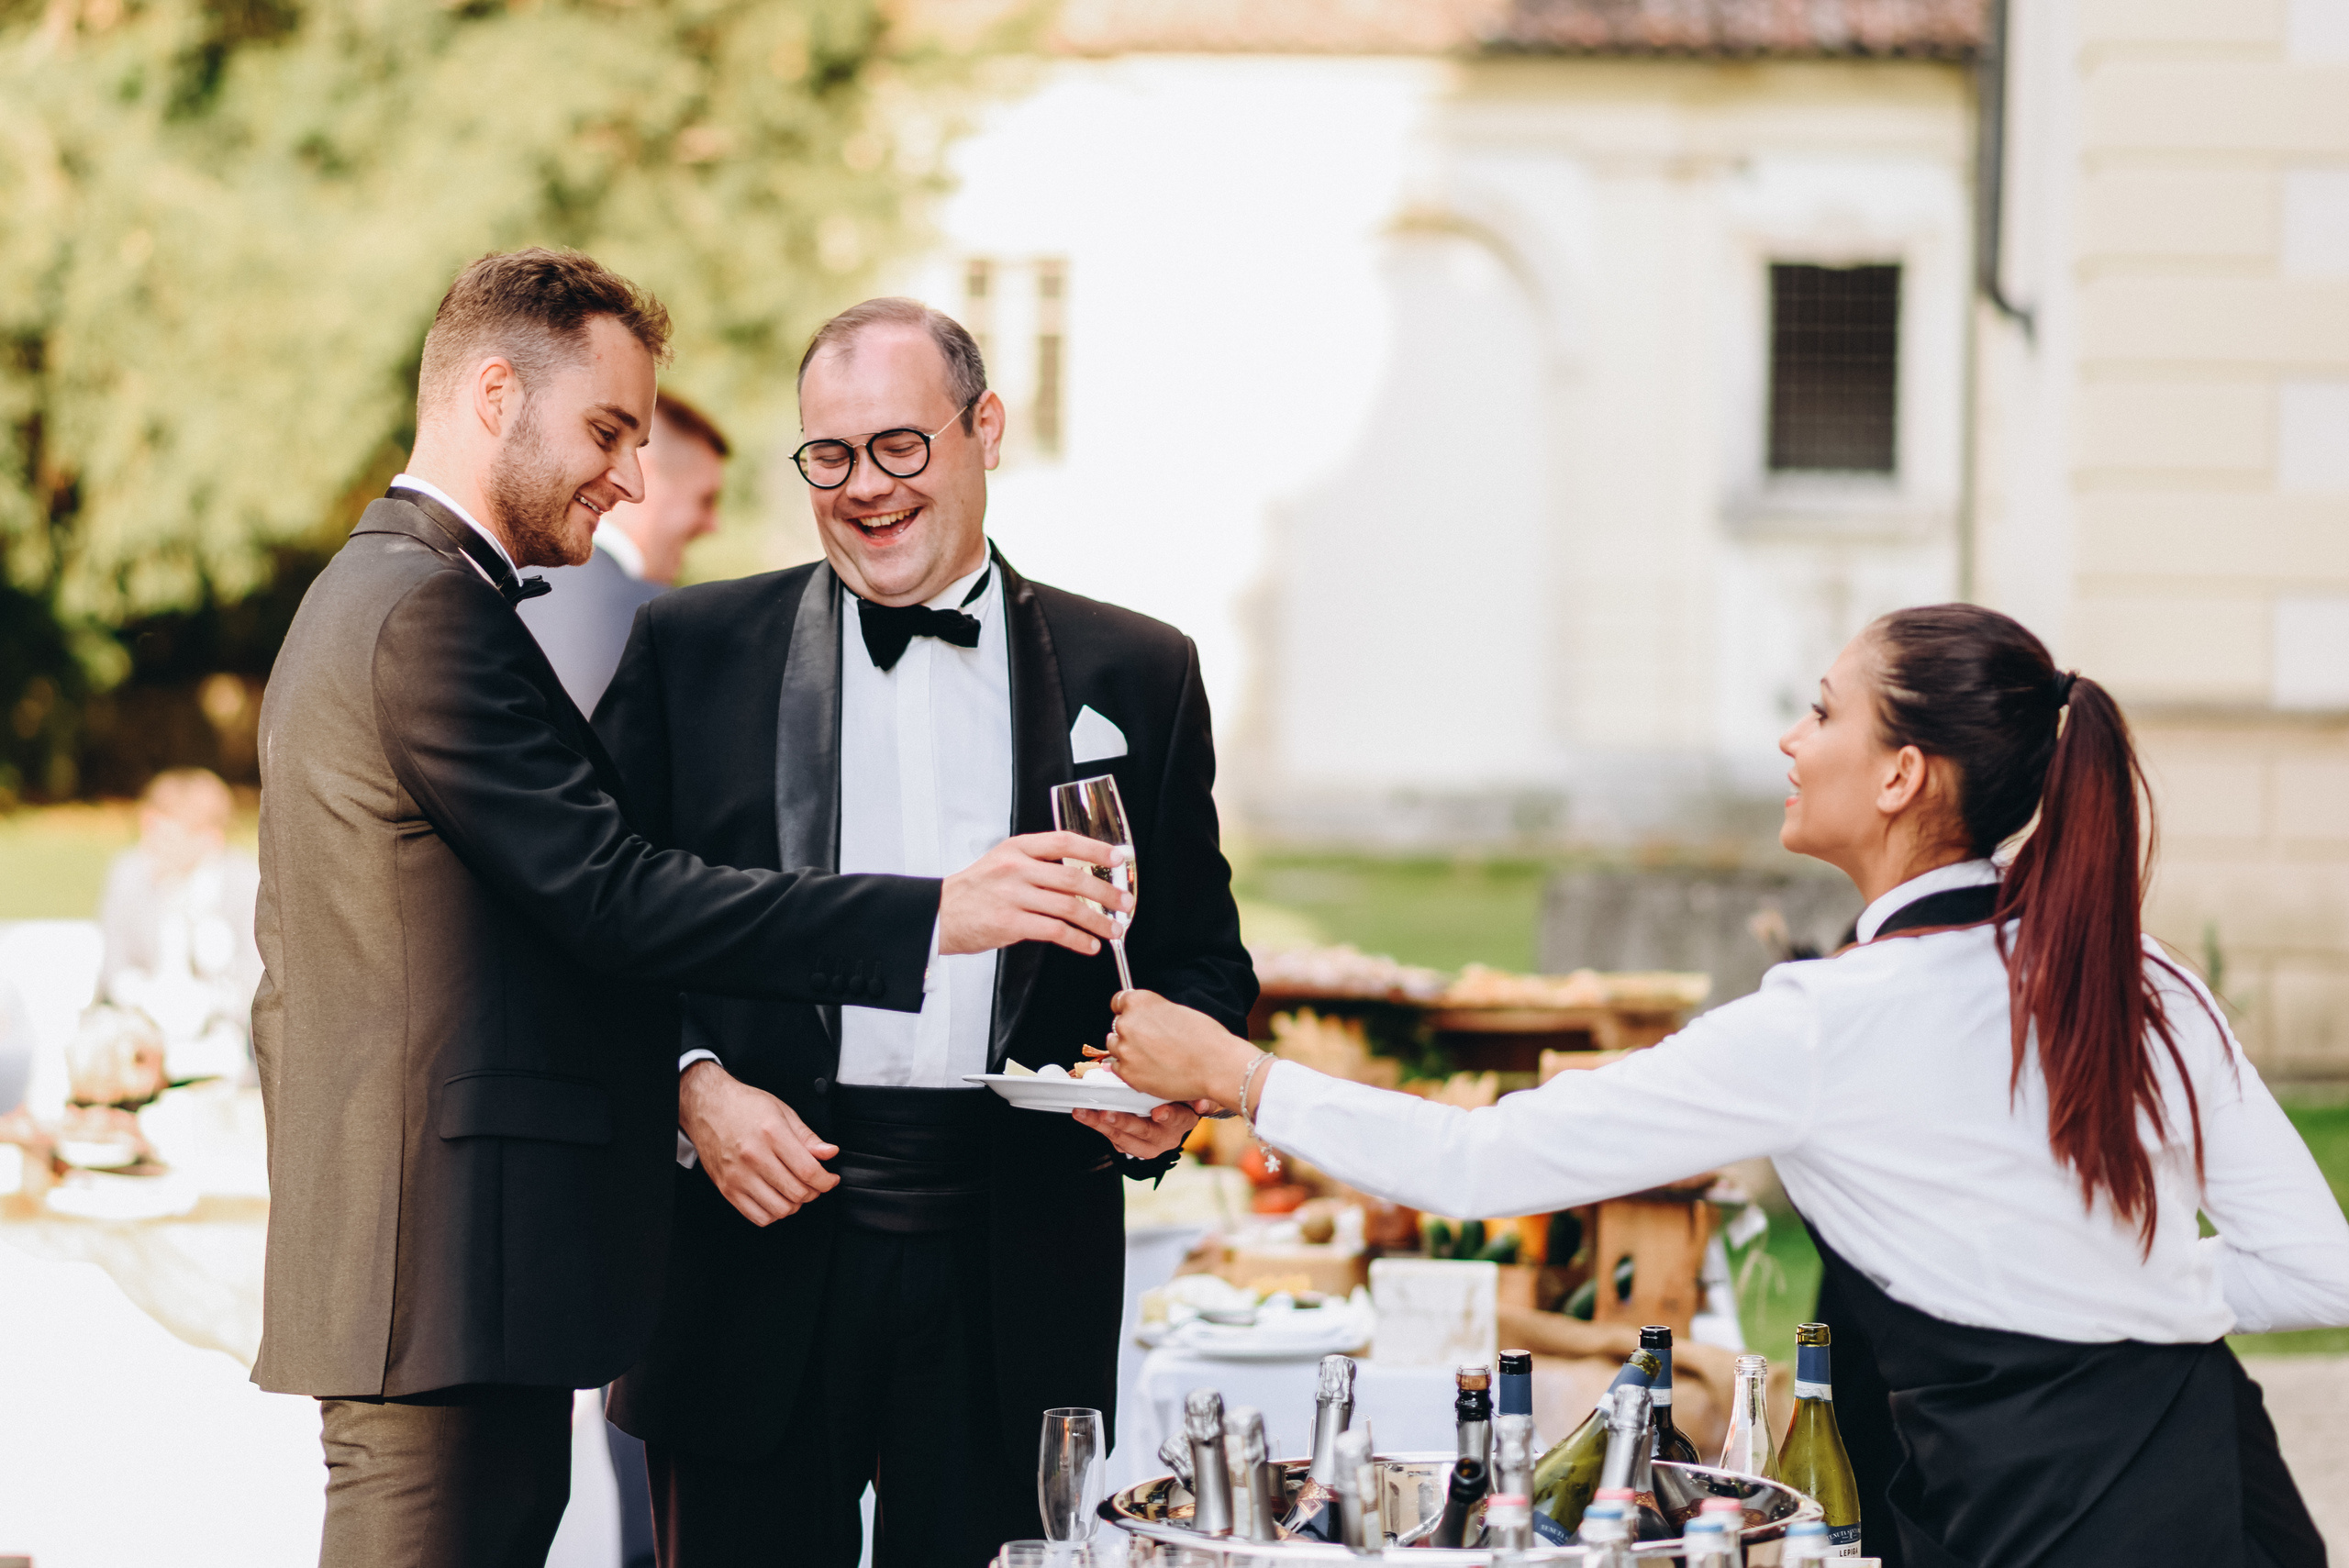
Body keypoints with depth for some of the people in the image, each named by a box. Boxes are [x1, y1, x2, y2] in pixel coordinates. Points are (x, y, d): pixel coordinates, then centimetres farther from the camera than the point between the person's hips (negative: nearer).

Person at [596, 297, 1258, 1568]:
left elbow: (1200, 951, 14)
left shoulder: (1134, 676, 10)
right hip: (758, 1237, -1)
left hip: (1016, 1266, 1)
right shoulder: (690, 650, 7)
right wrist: (690, 1083, -10)